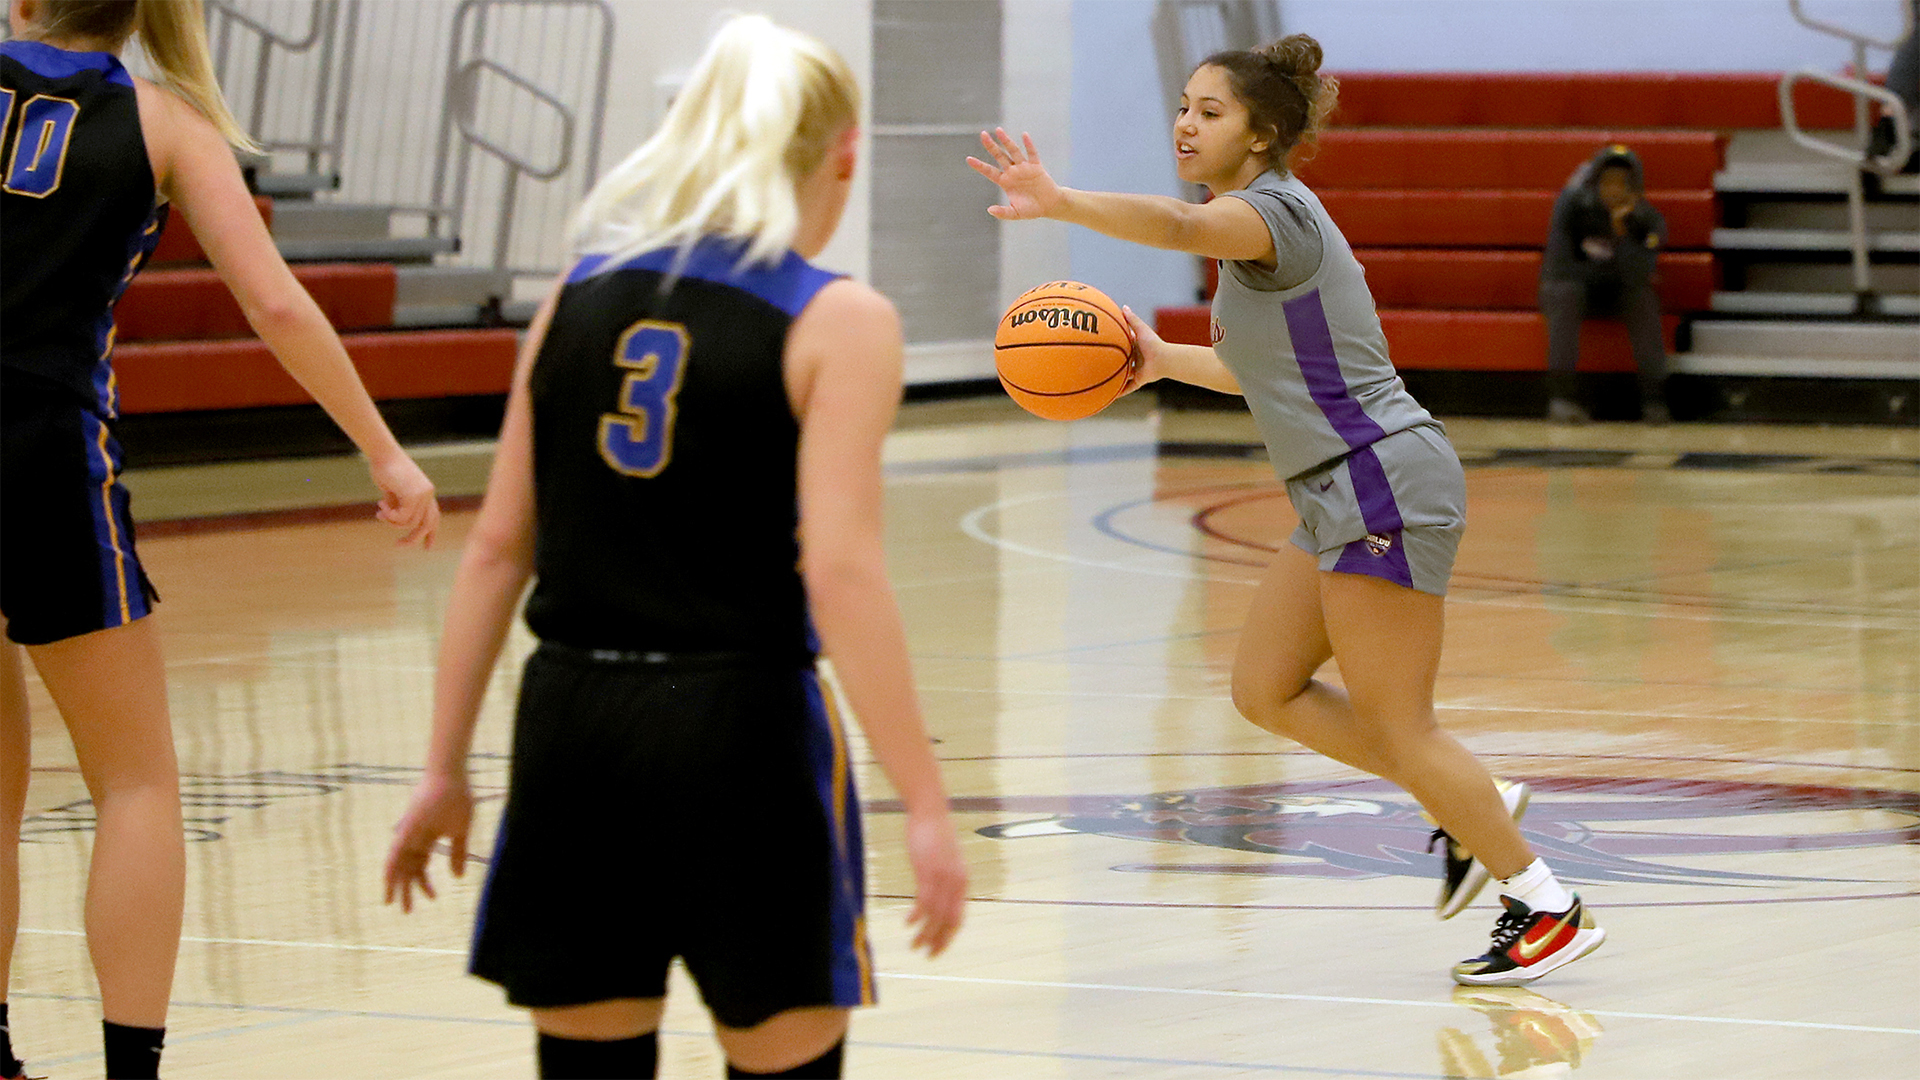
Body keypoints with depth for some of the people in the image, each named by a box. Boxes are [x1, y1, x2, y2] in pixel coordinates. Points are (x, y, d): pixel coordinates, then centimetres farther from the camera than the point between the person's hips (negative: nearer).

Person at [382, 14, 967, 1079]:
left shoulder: (580, 294, 9)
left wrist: (444, 769, 13)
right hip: (738, 724, -4)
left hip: (571, 718, 4)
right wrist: (924, 807, -14)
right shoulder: (837, 321, -5)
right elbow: (840, 572, -14)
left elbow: (497, 546, 8)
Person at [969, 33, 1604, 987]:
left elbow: (1179, 225, -36)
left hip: (1382, 481, -10)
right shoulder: (1256, 226, 16)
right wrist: (1166, 361, 15)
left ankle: (1547, 906, 5)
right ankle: (1475, 812, 19)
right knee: (1264, 690, 12)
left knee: (1394, 728, -4)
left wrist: (1061, 204, -51)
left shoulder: (1275, 211, -13)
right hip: (1343, 496, 10)